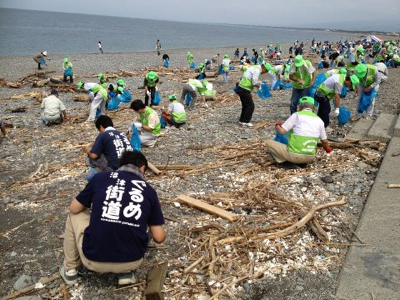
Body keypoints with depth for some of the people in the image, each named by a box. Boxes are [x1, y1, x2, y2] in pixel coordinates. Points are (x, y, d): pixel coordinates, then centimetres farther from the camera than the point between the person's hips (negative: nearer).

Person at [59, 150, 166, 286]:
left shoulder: (101, 177, 3)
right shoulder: (148, 190, 5)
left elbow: (74, 209, 14)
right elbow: (159, 237, 5)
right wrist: (159, 231, 29)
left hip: (94, 260, -1)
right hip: (132, 262, 1)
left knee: (74, 215, 24)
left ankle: (70, 270, 30)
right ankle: (125, 272, 17)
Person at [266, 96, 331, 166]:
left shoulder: (297, 115, -6)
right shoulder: (319, 120, 9)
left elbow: (282, 131, -10)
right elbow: (324, 141, 18)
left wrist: (277, 126, 14)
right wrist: (328, 149, 40)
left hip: (295, 155, -5)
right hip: (310, 158, 5)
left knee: (268, 142, 9)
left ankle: (285, 162, -3)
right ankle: (302, 162, 12)